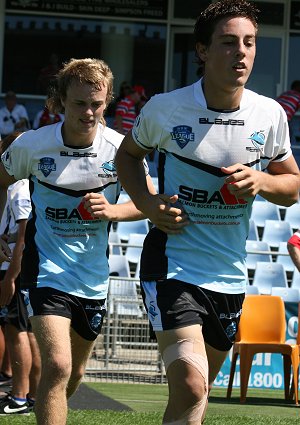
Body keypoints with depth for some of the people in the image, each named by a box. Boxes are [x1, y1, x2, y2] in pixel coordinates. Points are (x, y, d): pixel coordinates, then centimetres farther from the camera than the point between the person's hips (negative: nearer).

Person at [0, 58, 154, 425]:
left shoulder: (119, 148, -9)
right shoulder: (31, 145, -11)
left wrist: (112, 211, -19)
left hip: (94, 275, 3)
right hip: (47, 268, -3)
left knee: (75, 373, 18)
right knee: (57, 366, -22)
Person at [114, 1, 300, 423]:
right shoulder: (165, 108, -9)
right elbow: (128, 154, 11)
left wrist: (261, 181, -13)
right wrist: (147, 204, -8)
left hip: (230, 275, 4)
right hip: (173, 265, -4)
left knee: (197, 390, 18)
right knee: (190, 386, -23)